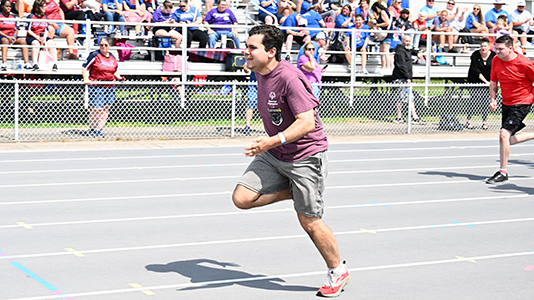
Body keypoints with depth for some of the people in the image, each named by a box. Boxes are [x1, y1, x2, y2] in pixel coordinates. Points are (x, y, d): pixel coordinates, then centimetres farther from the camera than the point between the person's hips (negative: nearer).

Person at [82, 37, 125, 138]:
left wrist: (119, 77, 8)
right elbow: (84, 68, -5)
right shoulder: (95, 55, -4)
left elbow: (115, 71, 27)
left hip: (110, 87, 6)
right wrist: (86, 79, -18)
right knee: (96, 109, -10)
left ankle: (99, 129, 12)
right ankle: (92, 129, 5)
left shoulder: (112, 57, 14)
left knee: (106, 109, 4)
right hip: (97, 87, -6)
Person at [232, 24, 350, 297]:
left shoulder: (289, 78, -24)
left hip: (306, 157, -8)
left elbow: (307, 122, -30)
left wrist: (273, 141, -41)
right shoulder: (260, 73, 3)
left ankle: (338, 272, 24)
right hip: (273, 155, 8)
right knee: (242, 198, -8)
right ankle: (293, 192, 15)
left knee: (309, 222, 0)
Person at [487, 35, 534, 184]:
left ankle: (502, 172, -9)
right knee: (509, 140, 9)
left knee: (504, 134, -19)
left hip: (522, 103, -7)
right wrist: (493, 99, -4)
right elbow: (493, 82, 9)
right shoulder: (496, 60, -3)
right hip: (506, 103, 7)